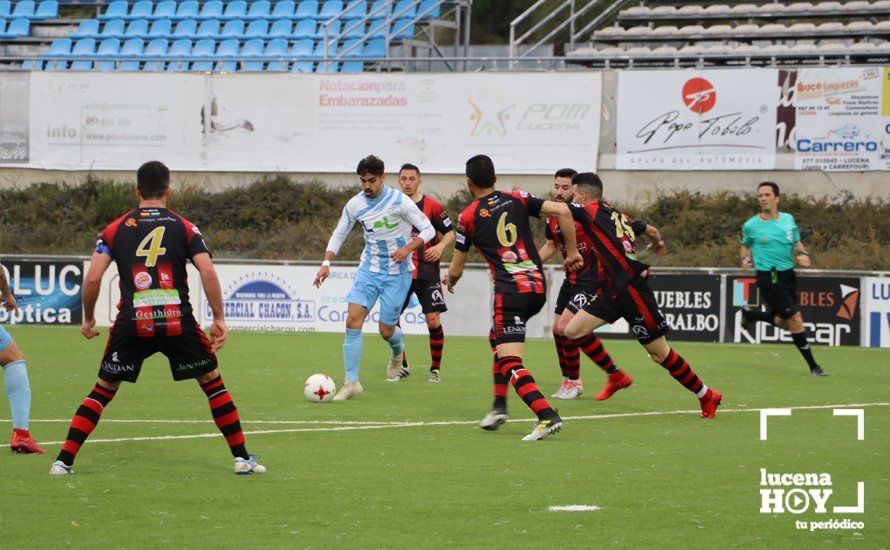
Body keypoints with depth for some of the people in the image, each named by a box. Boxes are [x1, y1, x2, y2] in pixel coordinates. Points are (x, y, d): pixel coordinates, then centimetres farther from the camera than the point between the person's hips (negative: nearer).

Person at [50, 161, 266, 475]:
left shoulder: (115, 229, 9)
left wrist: (88, 319, 14)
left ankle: (64, 461, 3)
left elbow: (92, 277, 1)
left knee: (103, 391, 12)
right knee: (213, 382, 15)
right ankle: (242, 457, 13)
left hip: (132, 324, 1)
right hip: (178, 321, -1)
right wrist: (219, 319, 0)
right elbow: (207, 272, -5)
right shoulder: (185, 227, 7)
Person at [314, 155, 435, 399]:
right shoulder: (355, 205, -2)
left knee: (386, 330, -1)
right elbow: (338, 234, 11)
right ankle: (351, 382, -12)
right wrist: (326, 263, -3)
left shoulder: (399, 201, -14)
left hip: (397, 272, -3)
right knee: (353, 319, -15)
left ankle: (397, 352, 39)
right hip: (368, 269, 3)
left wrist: (407, 249, -23)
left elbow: (428, 230, -8)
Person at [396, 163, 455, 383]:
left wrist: (440, 246, -16)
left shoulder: (432, 206, -3)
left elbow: (450, 233, 2)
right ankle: (401, 365, 13)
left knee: (433, 320, -8)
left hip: (427, 271, -3)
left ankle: (435, 368, 7)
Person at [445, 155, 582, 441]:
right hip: (538, 287, 6)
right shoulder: (517, 199, 12)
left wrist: (449, 280, 36)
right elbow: (562, 211, 0)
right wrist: (572, 251, 11)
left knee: (509, 361, -10)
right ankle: (499, 406, 24)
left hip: (510, 290, -6)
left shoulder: (468, 217, 3)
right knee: (497, 337, 28)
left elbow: (456, 270, 11)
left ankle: (547, 416, -29)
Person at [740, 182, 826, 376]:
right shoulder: (751, 225, -4)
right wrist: (746, 259, -5)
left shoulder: (788, 219, 4)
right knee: (795, 320, -12)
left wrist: (803, 254, -3)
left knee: (784, 322, 15)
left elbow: (797, 242, 17)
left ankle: (751, 315, 40)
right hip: (769, 278, -5)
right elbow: (746, 245, 14)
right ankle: (813, 366, -3)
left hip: (788, 275, 5)